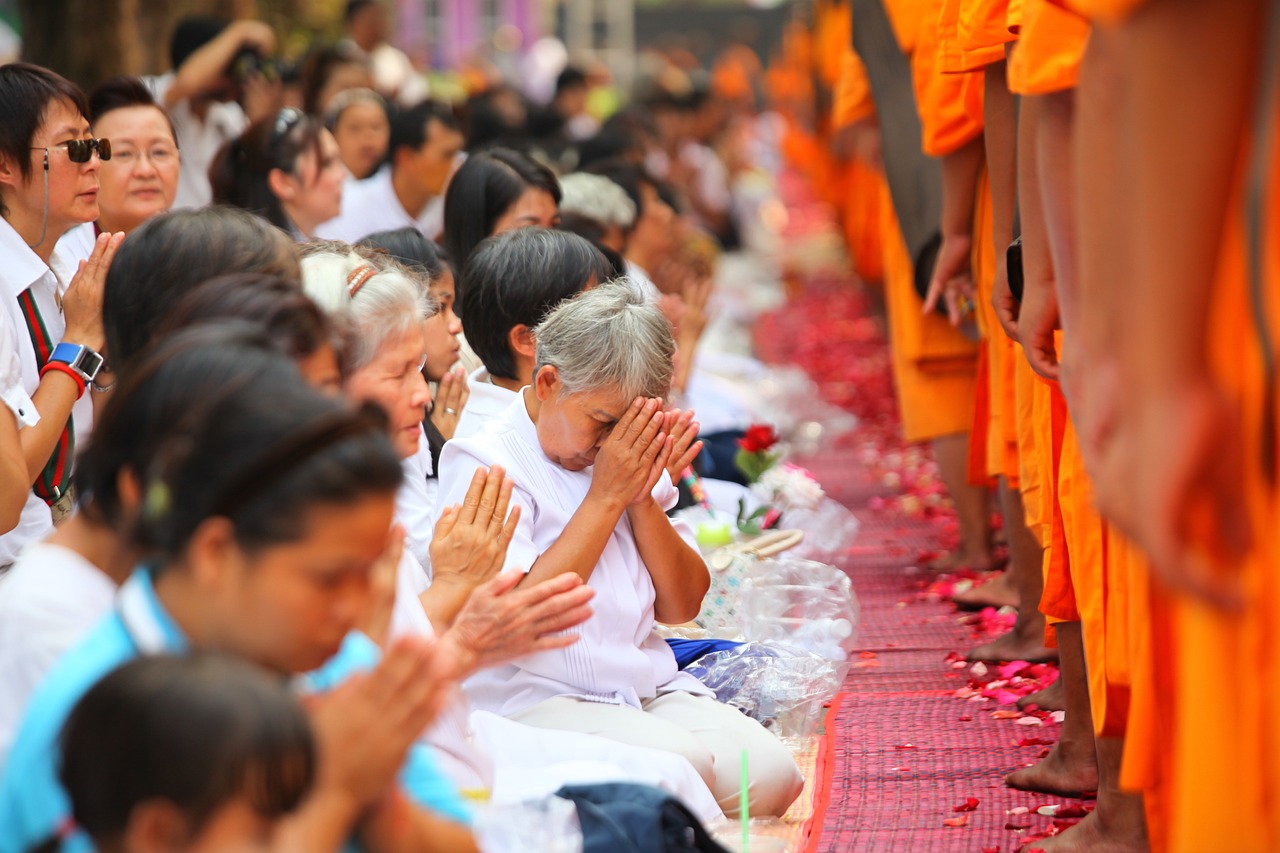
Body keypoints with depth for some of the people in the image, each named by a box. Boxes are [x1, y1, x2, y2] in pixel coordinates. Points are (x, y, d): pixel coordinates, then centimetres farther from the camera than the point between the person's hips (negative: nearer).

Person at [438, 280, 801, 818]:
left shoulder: (631, 454, 14)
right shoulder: (483, 462, -7)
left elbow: (682, 606, 14)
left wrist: (643, 498, -2)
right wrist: (605, 497, -13)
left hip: (649, 690, 7)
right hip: (533, 699, -7)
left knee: (770, 773, -17)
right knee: (678, 763, -32)